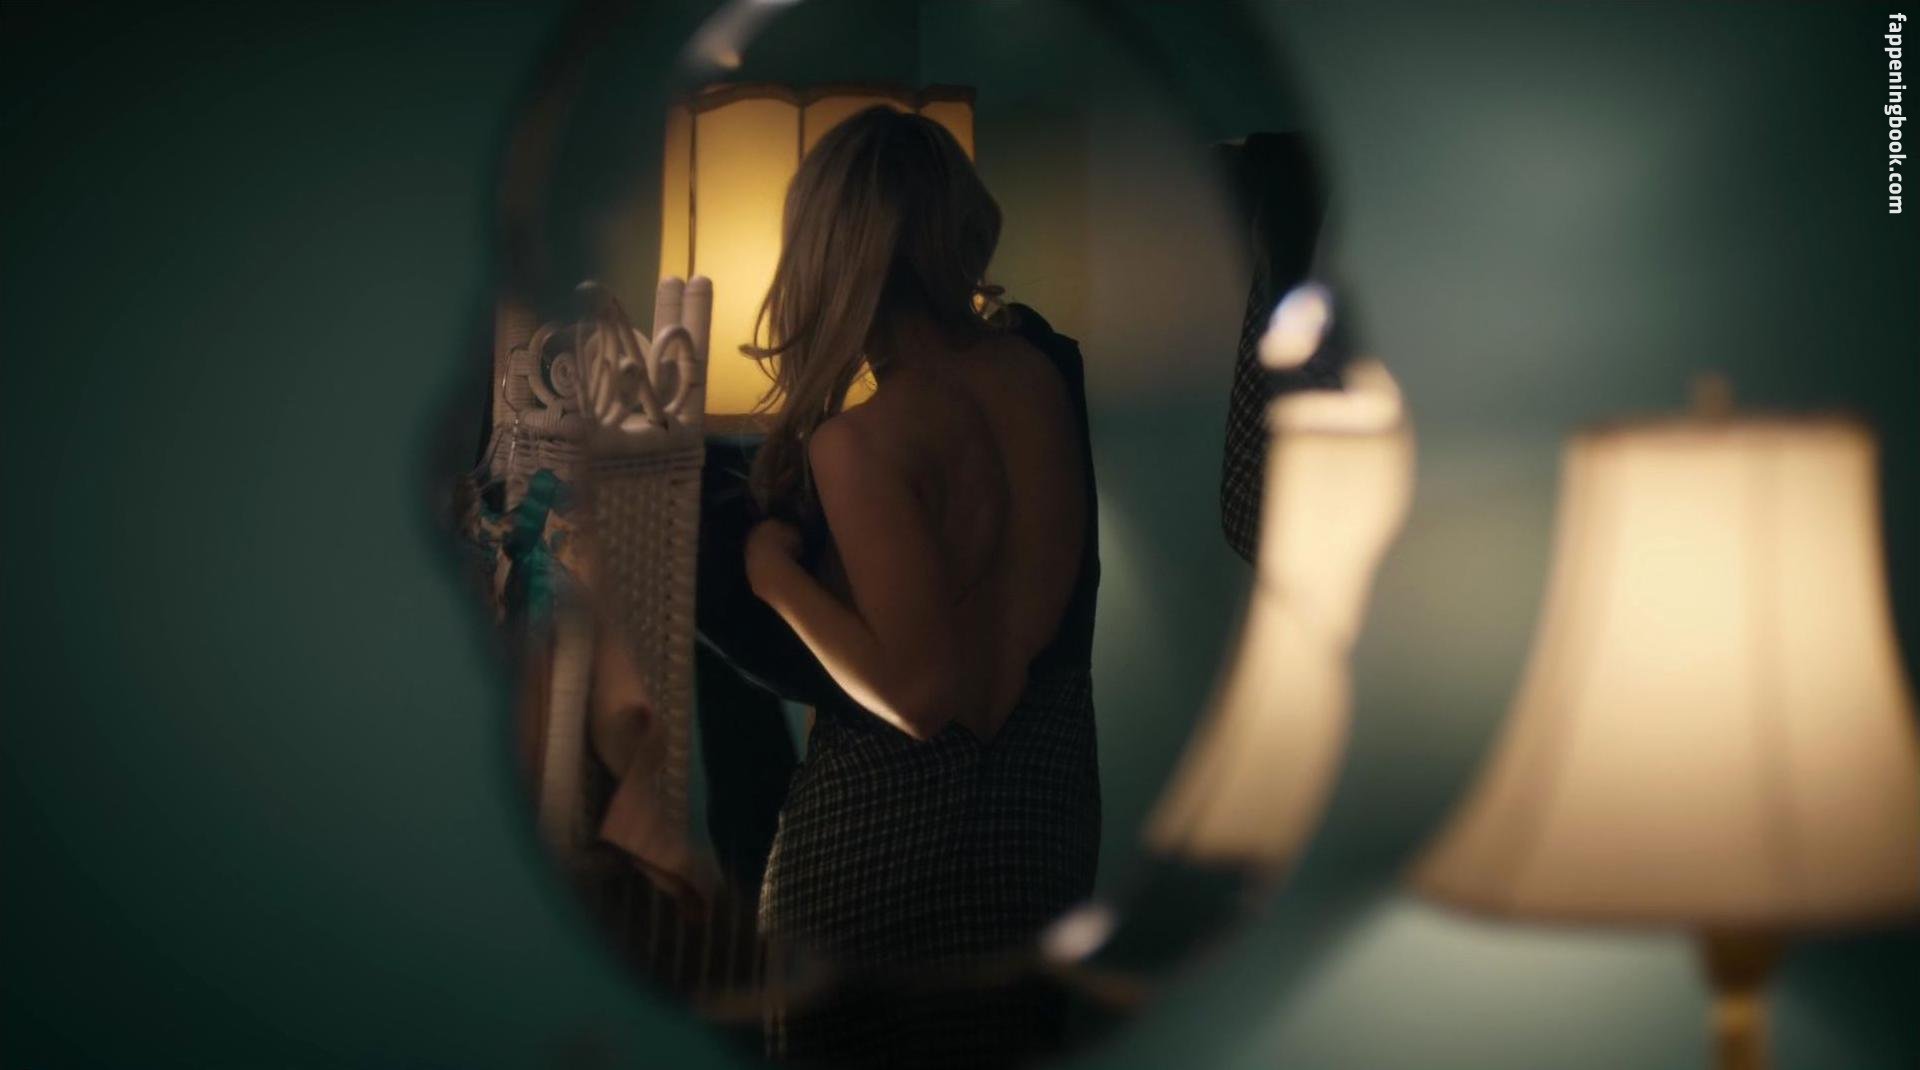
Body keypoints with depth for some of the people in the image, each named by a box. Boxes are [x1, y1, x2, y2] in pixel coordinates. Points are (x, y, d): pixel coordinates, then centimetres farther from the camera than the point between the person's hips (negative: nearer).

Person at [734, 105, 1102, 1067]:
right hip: (1050, 799, 6)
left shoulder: (861, 445, -24)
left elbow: (920, 694, -25)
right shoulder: (1048, 370, -7)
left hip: (888, 827, -6)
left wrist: (776, 573, -15)